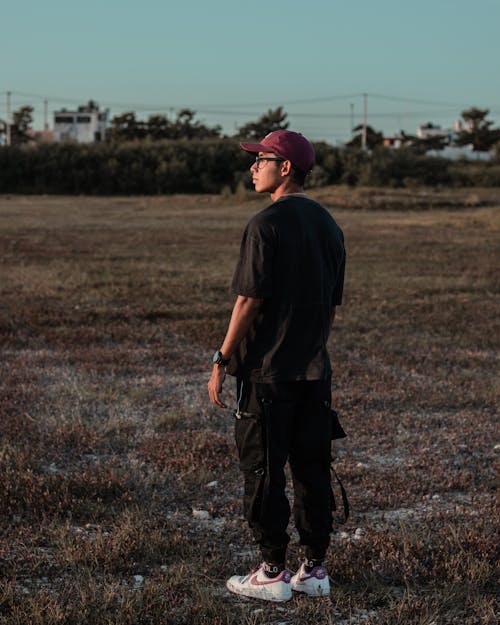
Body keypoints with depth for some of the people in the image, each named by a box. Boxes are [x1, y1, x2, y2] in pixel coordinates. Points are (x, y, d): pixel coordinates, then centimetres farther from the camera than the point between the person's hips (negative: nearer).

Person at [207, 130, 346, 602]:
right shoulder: (328, 225, 11)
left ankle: (273, 575, 7)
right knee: (312, 468, 11)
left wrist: (222, 361, -9)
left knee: (263, 471, 1)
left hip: (266, 369, -7)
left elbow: (250, 300, -16)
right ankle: (315, 569, 17)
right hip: (315, 371, 7)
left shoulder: (267, 223, -13)